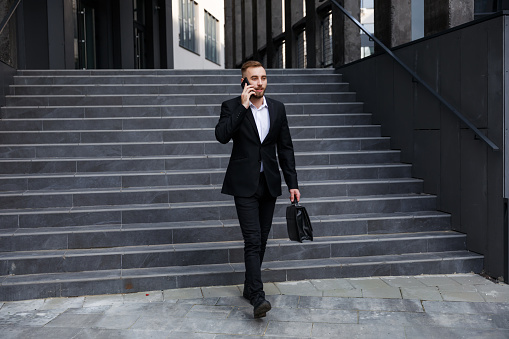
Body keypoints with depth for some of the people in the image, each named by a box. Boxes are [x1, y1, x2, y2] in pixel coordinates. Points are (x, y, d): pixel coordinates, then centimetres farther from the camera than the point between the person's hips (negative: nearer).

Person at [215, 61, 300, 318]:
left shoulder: (277, 108, 9)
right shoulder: (232, 107, -2)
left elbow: (285, 148, 10)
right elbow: (222, 135, -20)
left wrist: (293, 183, 6)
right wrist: (242, 106, -18)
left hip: (269, 182, 4)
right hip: (245, 183, -4)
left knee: (262, 239, 10)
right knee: (252, 239, -11)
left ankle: (249, 287, 25)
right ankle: (258, 296, -10)